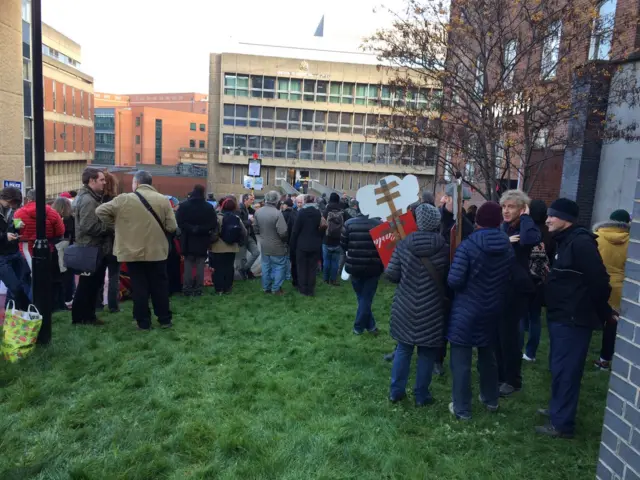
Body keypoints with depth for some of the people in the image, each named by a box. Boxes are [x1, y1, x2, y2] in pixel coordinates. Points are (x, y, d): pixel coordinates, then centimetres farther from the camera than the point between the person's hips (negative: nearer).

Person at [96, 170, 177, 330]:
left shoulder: (123, 199, -6)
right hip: (157, 251, 1)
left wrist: (115, 223, 10)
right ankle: (165, 319, 17)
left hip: (132, 252, -1)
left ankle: (143, 322, 12)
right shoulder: (163, 200, -3)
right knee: (160, 286, 11)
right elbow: (172, 227, -5)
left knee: (139, 288, 7)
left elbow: (100, 211, -4)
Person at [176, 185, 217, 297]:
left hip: (188, 240, 0)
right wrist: (200, 229, -5)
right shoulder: (209, 207, -1)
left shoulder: (184, 206, -5)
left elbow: (179, 222, -12)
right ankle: (198, 289, 7)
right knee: (200, 264, 6)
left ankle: (187, 289, 7)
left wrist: (190, 228, -8)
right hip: (202, 240, 0)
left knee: (188, 264, 8)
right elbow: (213, 224, -5)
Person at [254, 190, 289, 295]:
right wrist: (285, 239, -4)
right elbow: (283, 232, -26)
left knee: (266, 266, 17)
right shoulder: (277, 213, -25)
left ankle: (266, 288, 26)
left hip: (264, 245, 6)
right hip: (277, 246, -6)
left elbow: (255, 228, 6)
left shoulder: (258, 212, -4)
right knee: (279, 267, 8)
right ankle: (276, 289, 12)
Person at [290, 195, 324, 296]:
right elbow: (322, 230, 4)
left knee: (302, 267, 10)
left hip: (302, 244, -2)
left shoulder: (301, 212, -10)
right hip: (315, 245, 2)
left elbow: (295, 229, -9)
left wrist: (293, 244, -1)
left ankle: (303, 289, 14)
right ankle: (311, 290, 13)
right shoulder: (319, 212, -2)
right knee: (312, 268, 9)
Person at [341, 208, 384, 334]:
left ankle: (370, 325, 23)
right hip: (373, 268, -1)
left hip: (354, 267, 2)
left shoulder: (349, 223, -6)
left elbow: (343, 245, 2)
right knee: (366, 298, 10)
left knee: (361, 297, 18)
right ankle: (358, 327, 15)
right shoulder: (379, 224, -11)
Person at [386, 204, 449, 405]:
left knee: (403, 348, 15)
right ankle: (421, 395, 21)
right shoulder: (444, 248, -10)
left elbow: (391, 274, -6)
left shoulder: (403, 244, -7)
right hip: (431, 310, -2)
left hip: (405, 307, 2)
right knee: (427, 352, 11)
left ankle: (396, 391, 23)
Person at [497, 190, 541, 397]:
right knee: (497, 333, 13)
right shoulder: (502, 227, 8)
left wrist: (526, 217, -20)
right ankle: (500, 374, 30)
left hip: (516, 289, -6)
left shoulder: (525, 228, -11)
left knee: (508, 334, 1)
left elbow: (530, 239, -35)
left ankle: (512, 380, 19)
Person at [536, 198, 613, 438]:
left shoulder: (580, 242, -19)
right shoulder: (565, 241, 12)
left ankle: (562, 423, 9)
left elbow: (599, 280, -20)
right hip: (561, 317, 10)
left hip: (573, 319, -10)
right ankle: (558, 409, 34)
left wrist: (604, 312, -10)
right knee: (560, 367, 20)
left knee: (565, 370, -2)